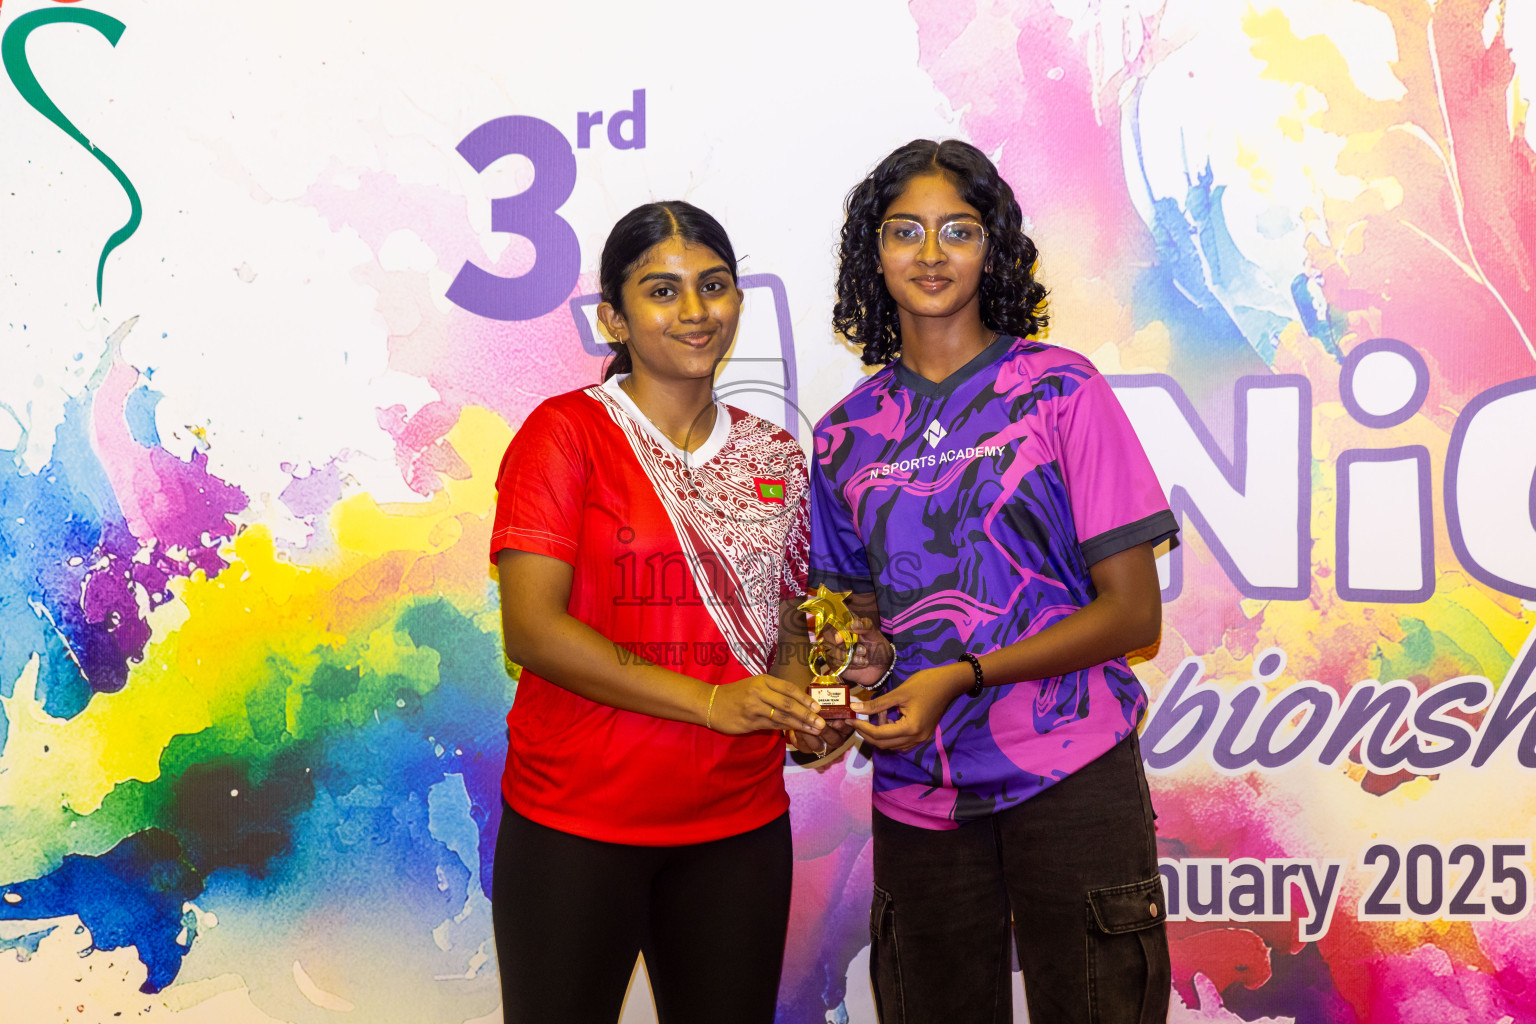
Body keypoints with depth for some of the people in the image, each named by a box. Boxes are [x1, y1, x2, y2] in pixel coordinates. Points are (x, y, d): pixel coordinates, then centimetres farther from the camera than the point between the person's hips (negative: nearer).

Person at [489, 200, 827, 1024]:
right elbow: (530, 628, -14)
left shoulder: (776, 460, 9)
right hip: (576, 822, -4)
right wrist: (709, 700, -19)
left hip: (739, 824, 4)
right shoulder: (565, 433, -6)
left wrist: (802, 699, -4)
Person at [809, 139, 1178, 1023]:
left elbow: (1134, 614, -6)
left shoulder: (1059, 390, -3)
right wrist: (860, 655, -5)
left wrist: (961, 677, -15)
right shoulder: (849, 432, 8)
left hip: (1066, 775, -3)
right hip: (916, 789, 3)